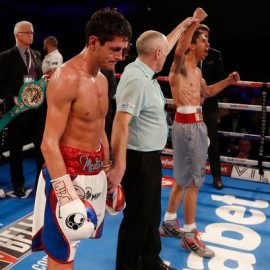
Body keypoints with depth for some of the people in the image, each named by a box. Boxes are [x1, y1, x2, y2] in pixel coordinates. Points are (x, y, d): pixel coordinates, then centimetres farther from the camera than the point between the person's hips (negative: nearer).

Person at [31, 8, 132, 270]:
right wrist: (65, 192, -26)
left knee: (71, 246, 20)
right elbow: (49, 143, -21)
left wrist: (107, 171, 20)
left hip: (95, 172, 8)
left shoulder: (102, 79, 9)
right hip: (68, 172, -8)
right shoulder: (66, 78, -17)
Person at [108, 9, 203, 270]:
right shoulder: (136, 80, -24)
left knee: (152, 213, 22)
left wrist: (183, 25, 36)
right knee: (137, 218, 5)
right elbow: (120, 123, -32)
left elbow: (166, 44, 25)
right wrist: (119, 166, -36)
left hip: (150, 157, 10)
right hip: (139, 159, -10)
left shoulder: (145, 72, 6)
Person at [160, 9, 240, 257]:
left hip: (196, 123, 10)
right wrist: (194, 22, -34)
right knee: (193, 180, -5)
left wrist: (227, 81, 19)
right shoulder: (180, 65, -11)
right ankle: (190, 234, 7)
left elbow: (207, 92, 31)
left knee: (183, 177, 17)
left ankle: (170, 221, 32)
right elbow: (178, 51, -35)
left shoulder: (196, 71, 16)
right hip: (186, 125, -10)